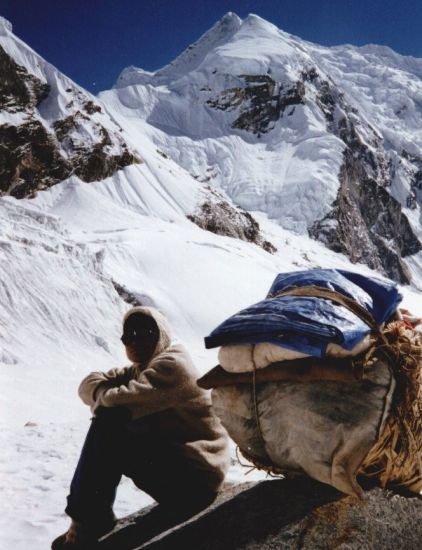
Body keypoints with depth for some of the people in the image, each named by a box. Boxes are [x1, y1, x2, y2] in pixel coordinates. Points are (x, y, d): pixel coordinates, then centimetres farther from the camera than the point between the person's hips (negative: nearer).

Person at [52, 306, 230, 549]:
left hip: (195, 478, -9)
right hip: (170, 460, 10)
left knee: (108, 424, -18)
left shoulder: (172, 365, -15)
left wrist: (105, 395, -4)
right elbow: (89, 383, 8)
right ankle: (86, 512, 4)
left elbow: (118, 402, -26)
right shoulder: (140, 369, 14)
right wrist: (108, 392, -13)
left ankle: (89, 522, -7)